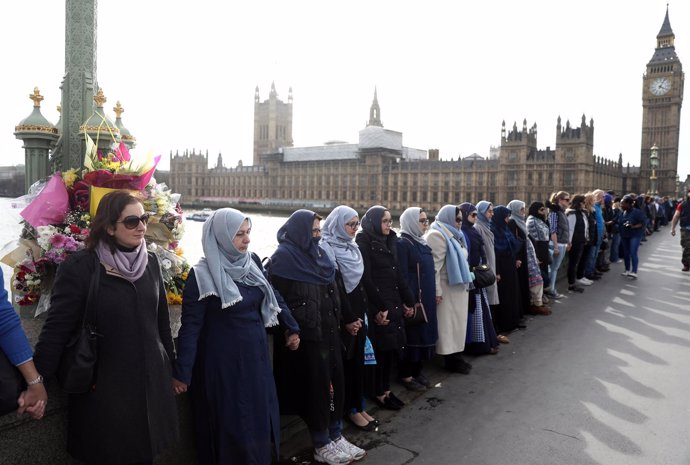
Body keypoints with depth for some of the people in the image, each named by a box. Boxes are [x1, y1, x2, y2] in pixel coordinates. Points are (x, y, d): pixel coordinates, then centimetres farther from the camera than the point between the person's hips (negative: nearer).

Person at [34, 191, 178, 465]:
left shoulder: (150, 262, 2)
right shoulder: (79, 267, -14)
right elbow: (56, 329, -12)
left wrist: (172, 367, 15)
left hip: (152, 382, 5)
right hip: (104, 388, -4)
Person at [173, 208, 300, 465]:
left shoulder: (252, 262, 1)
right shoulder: (203, 275, -16)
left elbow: (273, 296, 14)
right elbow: (190, 326, -13)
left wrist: (291, 328, 17)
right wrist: (182, 372, -13)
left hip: (256, 355, 6)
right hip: (223, 362, -6)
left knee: (260, 418, 17)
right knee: (231, 426, 6)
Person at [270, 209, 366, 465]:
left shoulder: (318, 253, 11)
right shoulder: (283, 257, -12)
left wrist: (337, 322, 10)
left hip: (328, 330, 7)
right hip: (306, 334, -7)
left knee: (334, 382, 12)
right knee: (316, 386, 3)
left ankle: (336, 437, 27)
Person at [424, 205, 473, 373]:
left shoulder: (454, 235, 15)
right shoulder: (438, 235, -15)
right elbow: (435, 266, -20)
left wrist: (466, 282, 19)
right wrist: (437, 291, -23)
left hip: (458, 287, 9)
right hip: (448, 288, -9)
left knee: (457, 322, 14)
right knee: (449, 323, -1)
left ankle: (456, 356, 23)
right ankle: (450, 359, 9)